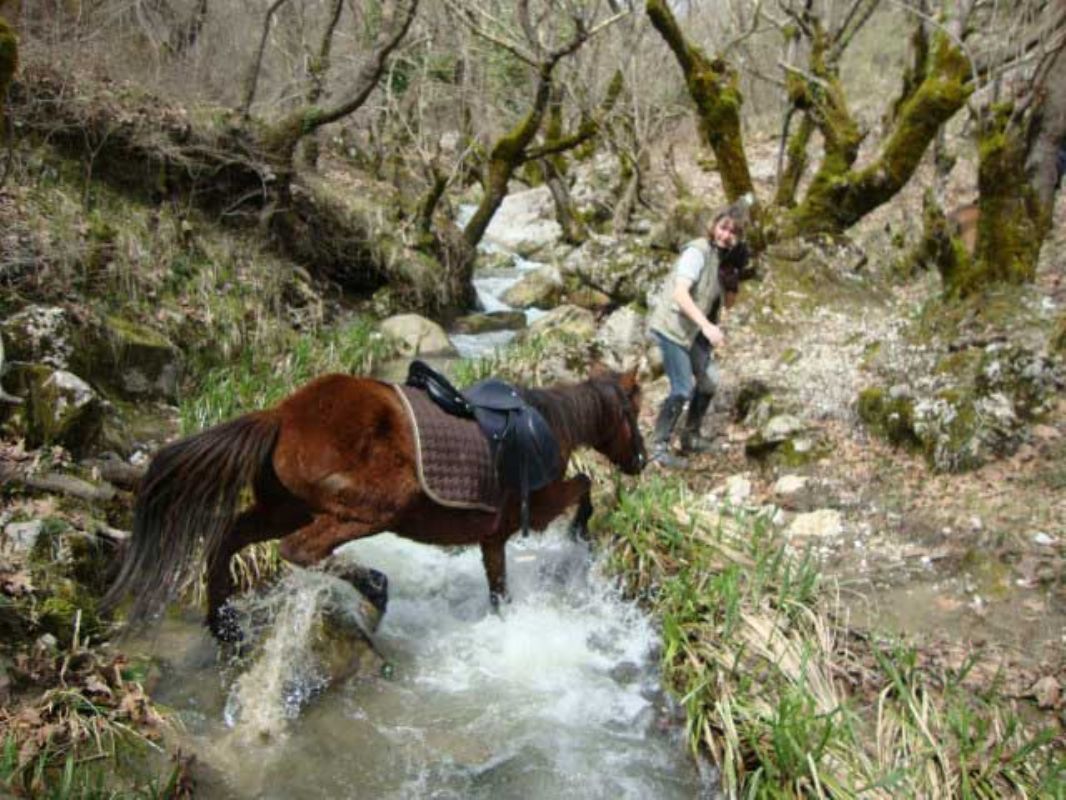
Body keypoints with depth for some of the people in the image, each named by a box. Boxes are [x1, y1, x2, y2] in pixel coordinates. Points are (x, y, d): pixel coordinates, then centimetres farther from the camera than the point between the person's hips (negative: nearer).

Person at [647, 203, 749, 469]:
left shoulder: (725, 257, 7)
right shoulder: (697, 252, -19)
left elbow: (728, 302, 11)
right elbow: (680, 293, -31)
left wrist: (734, 276, -9)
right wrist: (707, 326, -41)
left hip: (694, 330, 9)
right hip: (671, 326, -9)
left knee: (709, 381, 15)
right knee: (682, 389, -13)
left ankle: (691, 438, 31)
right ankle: (659, 447, 0)